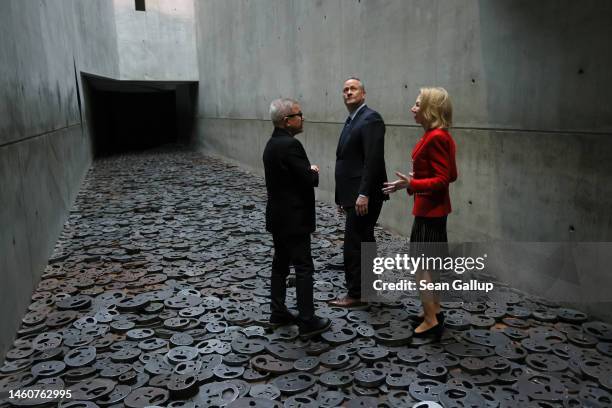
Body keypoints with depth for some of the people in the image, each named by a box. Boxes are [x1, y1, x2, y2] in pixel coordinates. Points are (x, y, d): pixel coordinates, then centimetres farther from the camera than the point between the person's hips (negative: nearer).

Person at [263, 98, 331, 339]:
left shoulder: (272, 143, 10)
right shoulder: (290, 144, -20)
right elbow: (309, 179, -21)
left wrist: (308, 171, 3)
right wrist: (315, 171, 0)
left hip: (278, 215, 10)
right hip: (293, 218, -9)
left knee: (280, 264, 15)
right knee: (304, 268, -2)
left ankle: (278, 313, 24)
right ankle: (307, 322, 4)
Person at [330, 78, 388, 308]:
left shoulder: (370, 118, -11)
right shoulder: (351, 121, 18)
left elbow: (373, 159, -20)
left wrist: (364, 194, -25)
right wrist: (341, 197, 16)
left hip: (363, 195, -9)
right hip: (353, 195, 9)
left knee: (354, 244, -4)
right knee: (363, 243, 16)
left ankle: (355, 294, 8)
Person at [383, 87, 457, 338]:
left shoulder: (436, 137, -20)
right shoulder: (437, 135, 9)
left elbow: (443, 179, -22)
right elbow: (449, 175, 13)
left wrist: (410, 184, -29)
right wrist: (419, 176, 25)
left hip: (429, 209, -10)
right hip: (431, 207, 10)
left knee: (421, 264, 0)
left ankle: (431, 320, 11)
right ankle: (435, 311, 30)